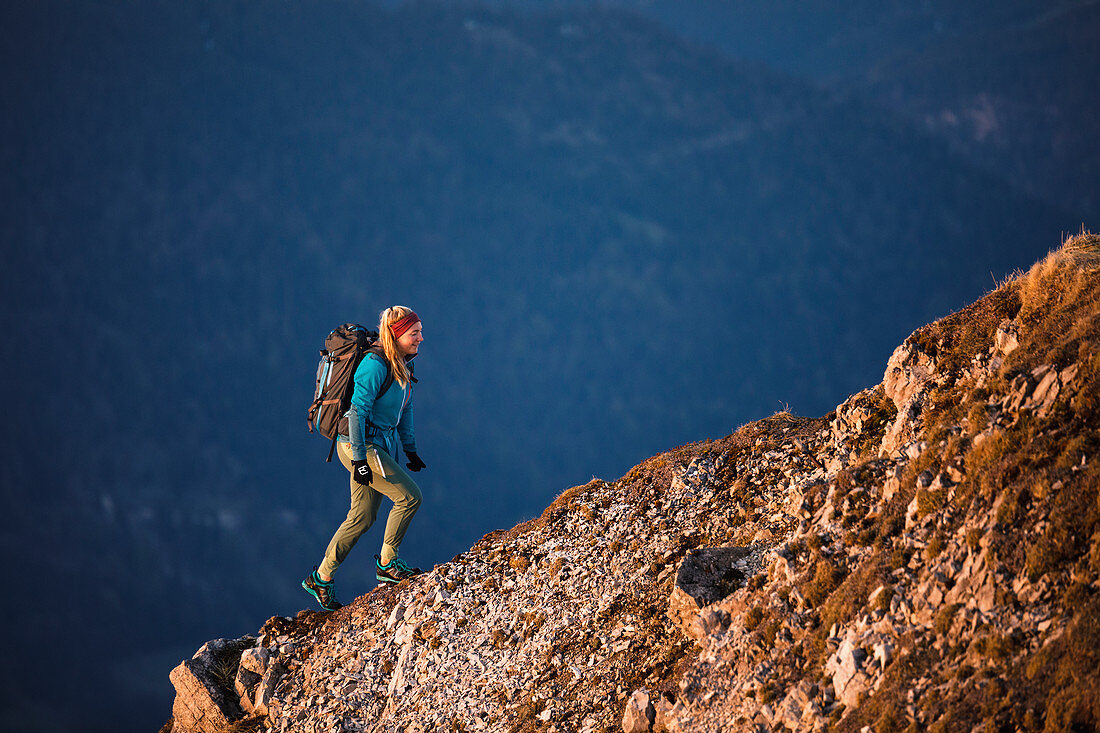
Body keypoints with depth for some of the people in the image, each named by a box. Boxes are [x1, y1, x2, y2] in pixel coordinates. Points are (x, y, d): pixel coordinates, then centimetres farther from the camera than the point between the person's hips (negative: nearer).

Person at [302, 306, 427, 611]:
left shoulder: (402, 366, 9)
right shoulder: (375, 364, -19)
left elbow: (405, 409, 20)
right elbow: (357, 411, -21)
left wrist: (410, 449, 16)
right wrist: (359, 459, -23)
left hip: (381, 445, 9)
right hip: (361, 445, -9)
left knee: (362, 517, 10)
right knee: (409, 496, -13)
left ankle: (322, 578, 18)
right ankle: (387, 563, 1)